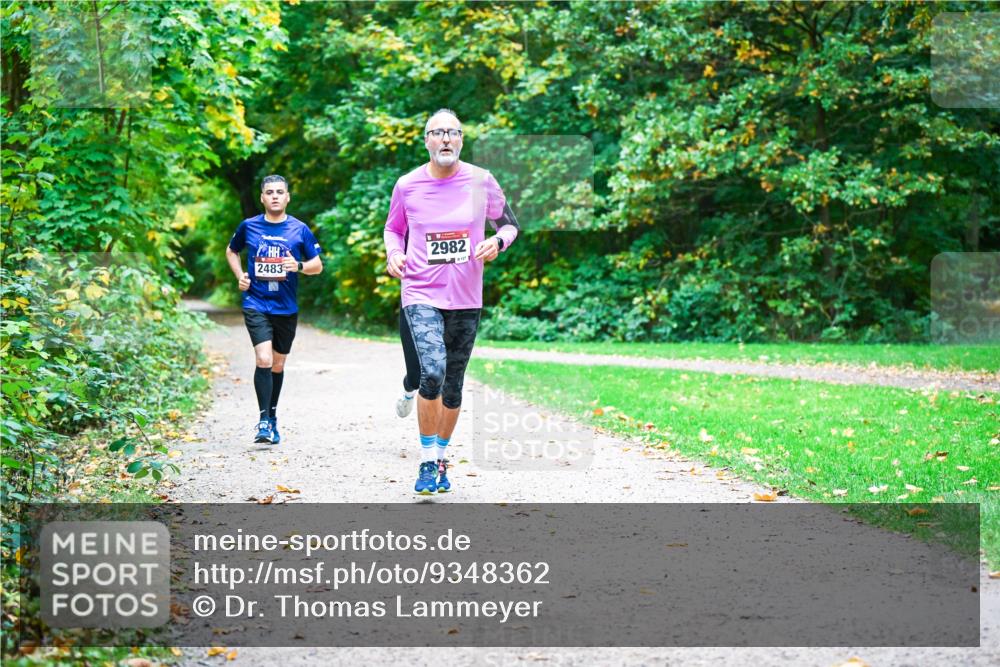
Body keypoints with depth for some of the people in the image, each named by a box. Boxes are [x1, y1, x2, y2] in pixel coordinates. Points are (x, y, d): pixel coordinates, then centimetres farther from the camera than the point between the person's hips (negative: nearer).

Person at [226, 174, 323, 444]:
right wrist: (239, 276, 4)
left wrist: (299, 266, -17)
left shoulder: (300, 229, 0)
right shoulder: (249, 226, 2)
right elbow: (231, 251, 21)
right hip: (256, 304, -2)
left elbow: (318, 265, 5)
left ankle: (272, 418, 30)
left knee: (278, 365, 13)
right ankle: (264, 420, -11)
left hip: (286, 308, 2)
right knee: (264, 360, -18)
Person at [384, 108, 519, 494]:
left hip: (466, 299, 2)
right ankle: (427, 461, -7)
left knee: (453, 385, 10)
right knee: (433, 372, -21)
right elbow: (393, 228, 16)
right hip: (421, 294, -2)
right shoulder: (407, 186, -1)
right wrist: (394, 253, -4)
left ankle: (441, 457, 29)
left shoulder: (481, 181, -1)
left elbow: (509, 223, 11)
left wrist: (498, 241, -10)